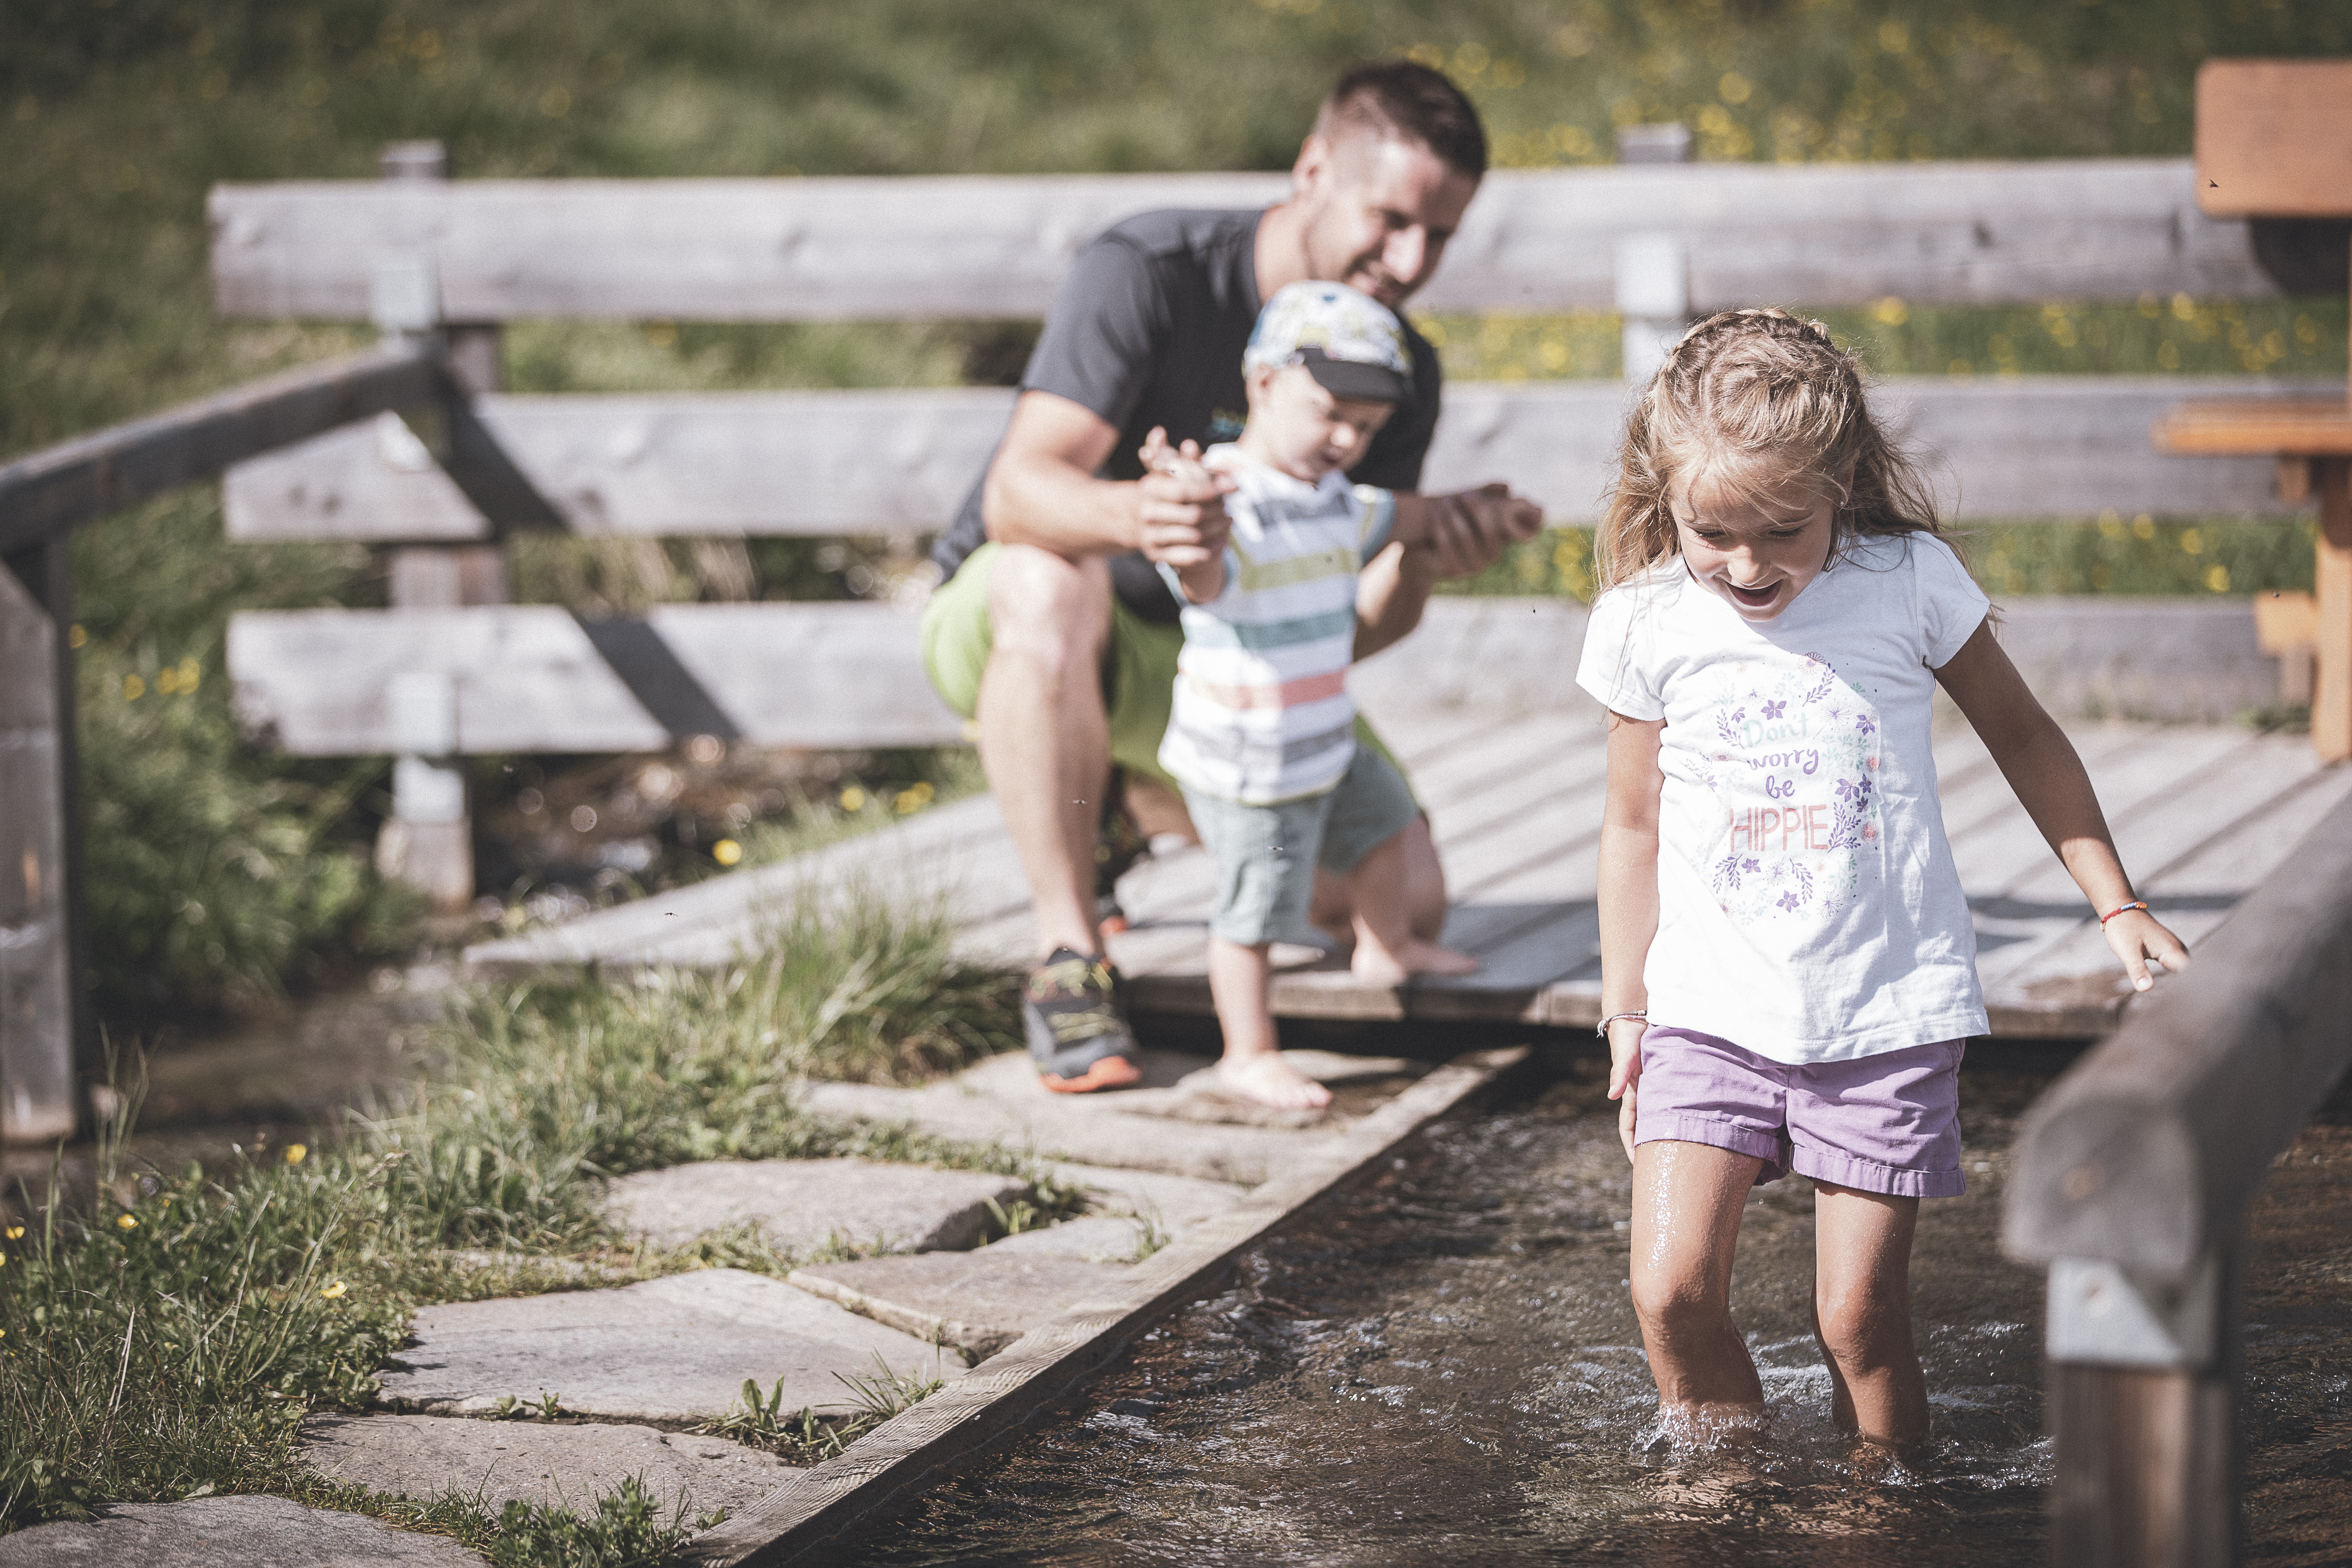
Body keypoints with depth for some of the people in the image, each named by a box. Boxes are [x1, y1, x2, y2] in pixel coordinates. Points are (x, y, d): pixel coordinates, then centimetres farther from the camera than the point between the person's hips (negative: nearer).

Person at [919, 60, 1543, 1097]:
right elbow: (1018, 494, -34)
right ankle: (1068, 963, -31)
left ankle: (1145, 803, 18)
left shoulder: (1401, 368, -6)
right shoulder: (1148, 274, -23)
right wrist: (1132, 515, -57)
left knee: (1403, 902, -11)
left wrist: (1424, 556, -33)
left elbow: (1349, 628, -10)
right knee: (1051, 582, -43)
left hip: (1218, 657, 5)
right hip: (1004, 625, -5)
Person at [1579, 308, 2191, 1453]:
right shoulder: (1643, 624, -3)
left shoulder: (1911, 584, -6)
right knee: (1671, 1289, -12)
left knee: (1859, 1317, -2)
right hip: (1711, 1008, 1)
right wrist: (1625, 1013, 11)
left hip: (1889, 1012, -1)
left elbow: (2022, 737, 9)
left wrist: (2116, 907, 7)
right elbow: (1634, 827, 9)